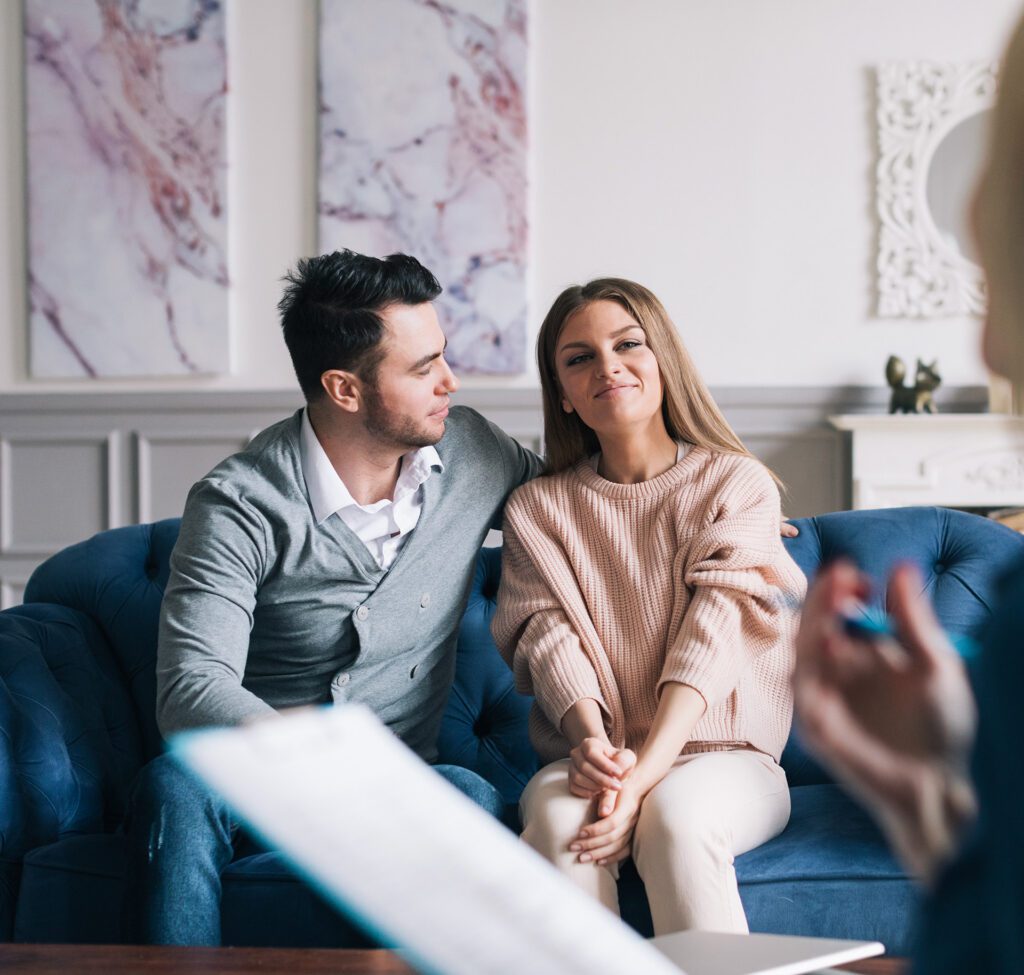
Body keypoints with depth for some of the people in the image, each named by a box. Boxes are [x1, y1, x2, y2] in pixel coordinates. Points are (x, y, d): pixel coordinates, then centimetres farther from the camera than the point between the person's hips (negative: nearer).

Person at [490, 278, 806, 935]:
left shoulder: (738, 484, 3)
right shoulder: (539, 508, 12)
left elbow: (709, 641, -10)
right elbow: (551, 637, -4)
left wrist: (644, 778, -25)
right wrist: (595, 744, -27)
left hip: (721, 754, -1)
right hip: (594, 754, 2)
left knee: (676, 813, -36)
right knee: (559, 815, -33)